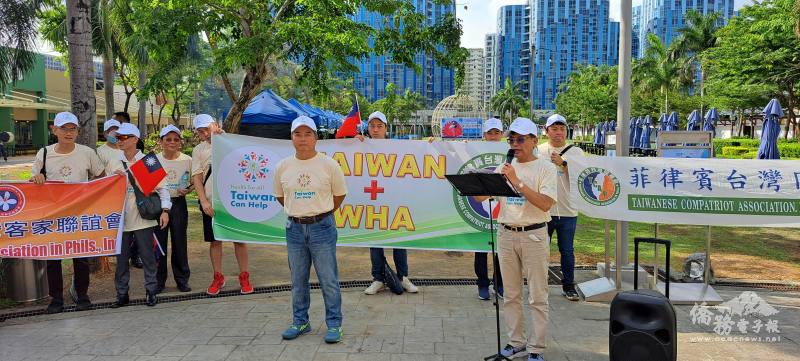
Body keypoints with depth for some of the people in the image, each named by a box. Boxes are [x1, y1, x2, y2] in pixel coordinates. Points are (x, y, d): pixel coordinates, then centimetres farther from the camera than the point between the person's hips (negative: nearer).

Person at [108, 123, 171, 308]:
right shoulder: (114, 164, 8)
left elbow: (161, 187, 0)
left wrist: (165, 210, -10)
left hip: (144, 218, -3)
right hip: (121, 219, 3)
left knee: (148, 257, 3)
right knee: (121, 258, 8)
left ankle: (151, 292, 14)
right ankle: (122, 294, 18)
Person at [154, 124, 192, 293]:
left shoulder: (187, 160, 0)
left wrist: (188, 190, -12)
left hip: (179, 203, 0)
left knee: (179, 241, 5)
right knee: (159, 242, 4)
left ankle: (182, 279, 17)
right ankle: (159, 280, 16)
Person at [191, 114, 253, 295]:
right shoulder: (198, 150, 6)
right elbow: (196, 177, 1)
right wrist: (204, 201, -10)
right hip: (211, 202, 1)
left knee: (240, 239, 3)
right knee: (215, 240, 7)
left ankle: (244, 277, 14)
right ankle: (218, 277, 20)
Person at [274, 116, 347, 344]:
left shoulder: (329, 165, -6)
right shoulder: (282, 167, 2)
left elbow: (339, 194, 5)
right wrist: (299, 213, 13)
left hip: (322, 227, -3)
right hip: (294, 228, 3)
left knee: (328, 279, 1)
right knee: (298, 280, 13)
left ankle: (334, 324, 13)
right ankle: (300, 322, 28)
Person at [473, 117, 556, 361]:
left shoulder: (545, 167, -4)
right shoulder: (505, 168, 9)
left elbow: (546, 204, -19)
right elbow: (479, 197, 5)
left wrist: (517, 182, -23)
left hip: (534, 235, -5)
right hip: (506, 234, 5)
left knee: (537, 297, 2)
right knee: (511, 295, 11)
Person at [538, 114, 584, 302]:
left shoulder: (576, 152, 5)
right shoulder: (538, 151, 4)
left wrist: (563, 163, -18)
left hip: (567, 211, 0)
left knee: (567, 251, 10)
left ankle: (568, 286, 23)